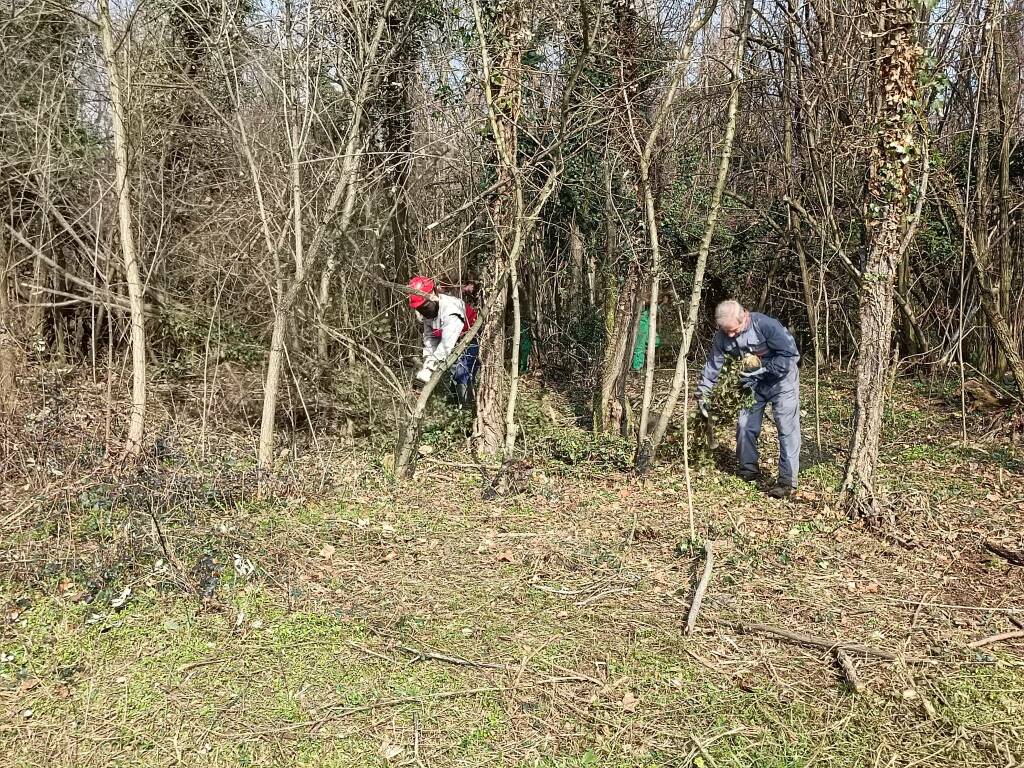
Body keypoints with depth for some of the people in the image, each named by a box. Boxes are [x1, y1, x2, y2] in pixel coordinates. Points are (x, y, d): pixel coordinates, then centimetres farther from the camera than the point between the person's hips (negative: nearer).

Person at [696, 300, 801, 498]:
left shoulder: (767, 326, -31)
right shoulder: (723, 336, -14)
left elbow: (791, 354, -26)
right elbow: (713, 365, -4)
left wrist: (763, 370, -29)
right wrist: (702, 394, -7)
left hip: (780, 380, -5)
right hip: (752, 383, 5)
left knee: (787, 428, -10)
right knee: (745, 425, 6)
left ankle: (787, 480, -8)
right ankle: (748, 469, 24)